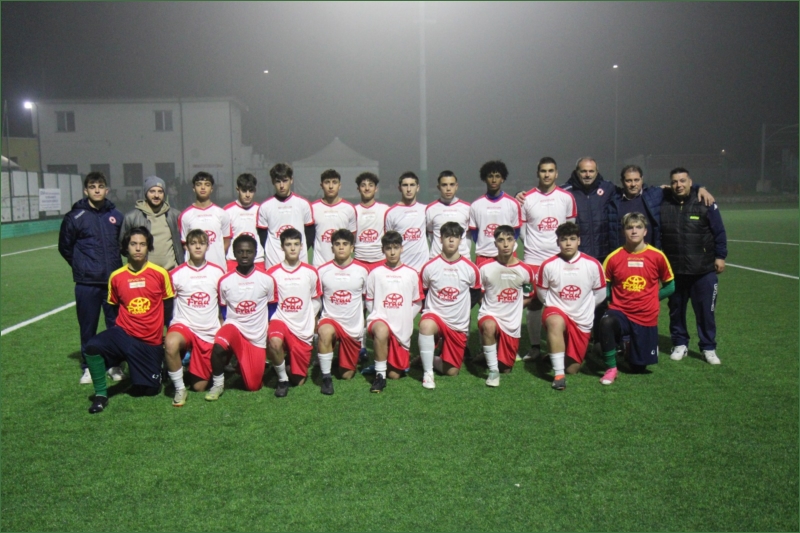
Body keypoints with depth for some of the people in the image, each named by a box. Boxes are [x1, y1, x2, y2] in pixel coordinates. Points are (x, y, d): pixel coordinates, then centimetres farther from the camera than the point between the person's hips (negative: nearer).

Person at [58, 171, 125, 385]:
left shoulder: (116, 216, 5)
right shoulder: (75, 217, -3)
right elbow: (65, 247, 8)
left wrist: (114, 265, 11)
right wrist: (82, 266, 8)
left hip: (114, 281, 2)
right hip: (86, 283, -2)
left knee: (116, 325, 8)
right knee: (88, 327, 6)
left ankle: (115, 364, 22)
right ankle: (88, 367, 20)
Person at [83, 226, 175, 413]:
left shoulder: (160, 273, -6)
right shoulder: (116, 276, 0)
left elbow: (168, 308, 3)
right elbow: (113, 308, 13)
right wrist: (114, 336, 10)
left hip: (150, 342, -1)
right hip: (124, 334, 1)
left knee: (147, 390, 2)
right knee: (92, 347, -30)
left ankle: (159, 367, 37)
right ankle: (101, 394, -10)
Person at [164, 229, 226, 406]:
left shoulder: (218, 272, 1)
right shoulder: (176, 274, -4)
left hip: (209, 332, 1)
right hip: (183, 325, -1)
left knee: (199, 386, 2)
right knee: (170, 344, -39)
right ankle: (179, 389, -17)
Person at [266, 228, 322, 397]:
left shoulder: (311, 272, 0)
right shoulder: (272, 273, -4)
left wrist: (310, 320, 3)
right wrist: (270, 320, -8)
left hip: (303, 328, 2)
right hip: (280, 320, -1)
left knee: (299, 381, 4)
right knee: (274, 342, -39)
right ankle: (282, 379, -12)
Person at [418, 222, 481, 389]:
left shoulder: (470, 268, -5)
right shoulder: (430, 267, -7)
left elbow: (476, 294, 10)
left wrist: (463, 309, 5)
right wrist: (429, 308, -2)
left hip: (459, 325, 2)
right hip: (435, 316, -2)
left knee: (452, 372, 1)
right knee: (426, 325, -40)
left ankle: (433, 360, 35)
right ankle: (428, 372, -23)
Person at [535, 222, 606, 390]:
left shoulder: (593, 264, -7)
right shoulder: (548, 265, -9)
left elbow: (600, 294, 6)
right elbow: (542, 294, 7)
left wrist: (584, 308, 9)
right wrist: (556, 305, 4)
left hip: (582, 321, 2)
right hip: (556, 312, -2)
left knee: (573, 369, 5)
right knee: (556, 322, -41)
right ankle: (559, 374, -32)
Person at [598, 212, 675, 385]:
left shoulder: (657, 256, -5)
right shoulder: (613, 257, -7)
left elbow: (670, 286, 8)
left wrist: (651, 297, 1)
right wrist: (614, 298, -8)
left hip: (646, 318, 1)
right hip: (620, 312, -1)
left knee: (639, 368, 8)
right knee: (606, 321, -39)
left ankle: (631, 347, 44)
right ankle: (611, 368, -19)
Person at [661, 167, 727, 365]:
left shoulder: (705, 204, -2)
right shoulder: (663, 205, 2)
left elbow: (719, 232, 1)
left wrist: (720, 256, -2)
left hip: (704, 271, -2)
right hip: (674, 271, 2)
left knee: (705, 311, 3)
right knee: (676, 310, 11)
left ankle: (709, 348, 17)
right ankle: (680, 344, 26)